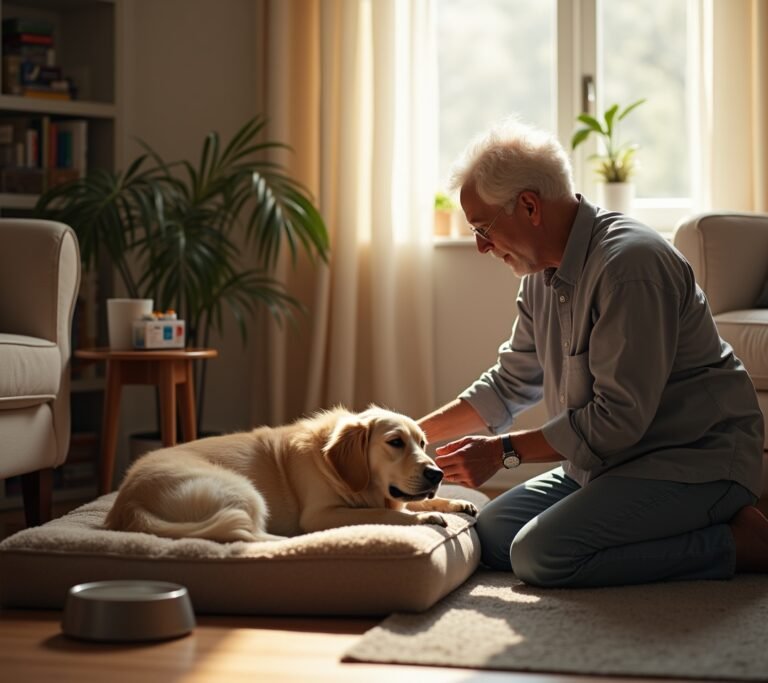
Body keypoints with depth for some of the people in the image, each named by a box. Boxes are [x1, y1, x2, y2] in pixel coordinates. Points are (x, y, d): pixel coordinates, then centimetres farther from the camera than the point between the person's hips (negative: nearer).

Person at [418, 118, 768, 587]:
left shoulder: (629, 264, -23)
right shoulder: (543, 276, 9)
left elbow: (618, 418, -25)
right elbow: (510, 384, 20)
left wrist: (504, 451, -15)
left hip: (694, 461, -10)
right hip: (610, 461, 10)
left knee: (541, 554, -24)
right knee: (493, 533, 3)